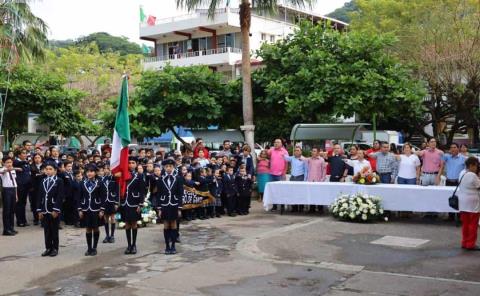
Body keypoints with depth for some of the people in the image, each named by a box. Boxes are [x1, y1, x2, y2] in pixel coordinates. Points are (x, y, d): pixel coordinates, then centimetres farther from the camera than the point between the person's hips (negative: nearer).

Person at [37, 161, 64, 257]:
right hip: (44, 210, 5)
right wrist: (39, 210, 3)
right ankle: (48, 248, 17)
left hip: (54, 210, -4)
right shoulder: (43, 181, 11)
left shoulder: (59, 181, -4)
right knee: (46, 230, 8)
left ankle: (55, 249, 11)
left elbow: (60, 196, -11)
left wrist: (56, 210, -16)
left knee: (54, 230, 3)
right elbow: (39, 196, 10)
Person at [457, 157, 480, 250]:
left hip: (463, 202, 8)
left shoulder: (462, 174, 9)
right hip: (472, 203, -8)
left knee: (465, 223, 13)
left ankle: (464, 243, 17)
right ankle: (471, 244, 4)